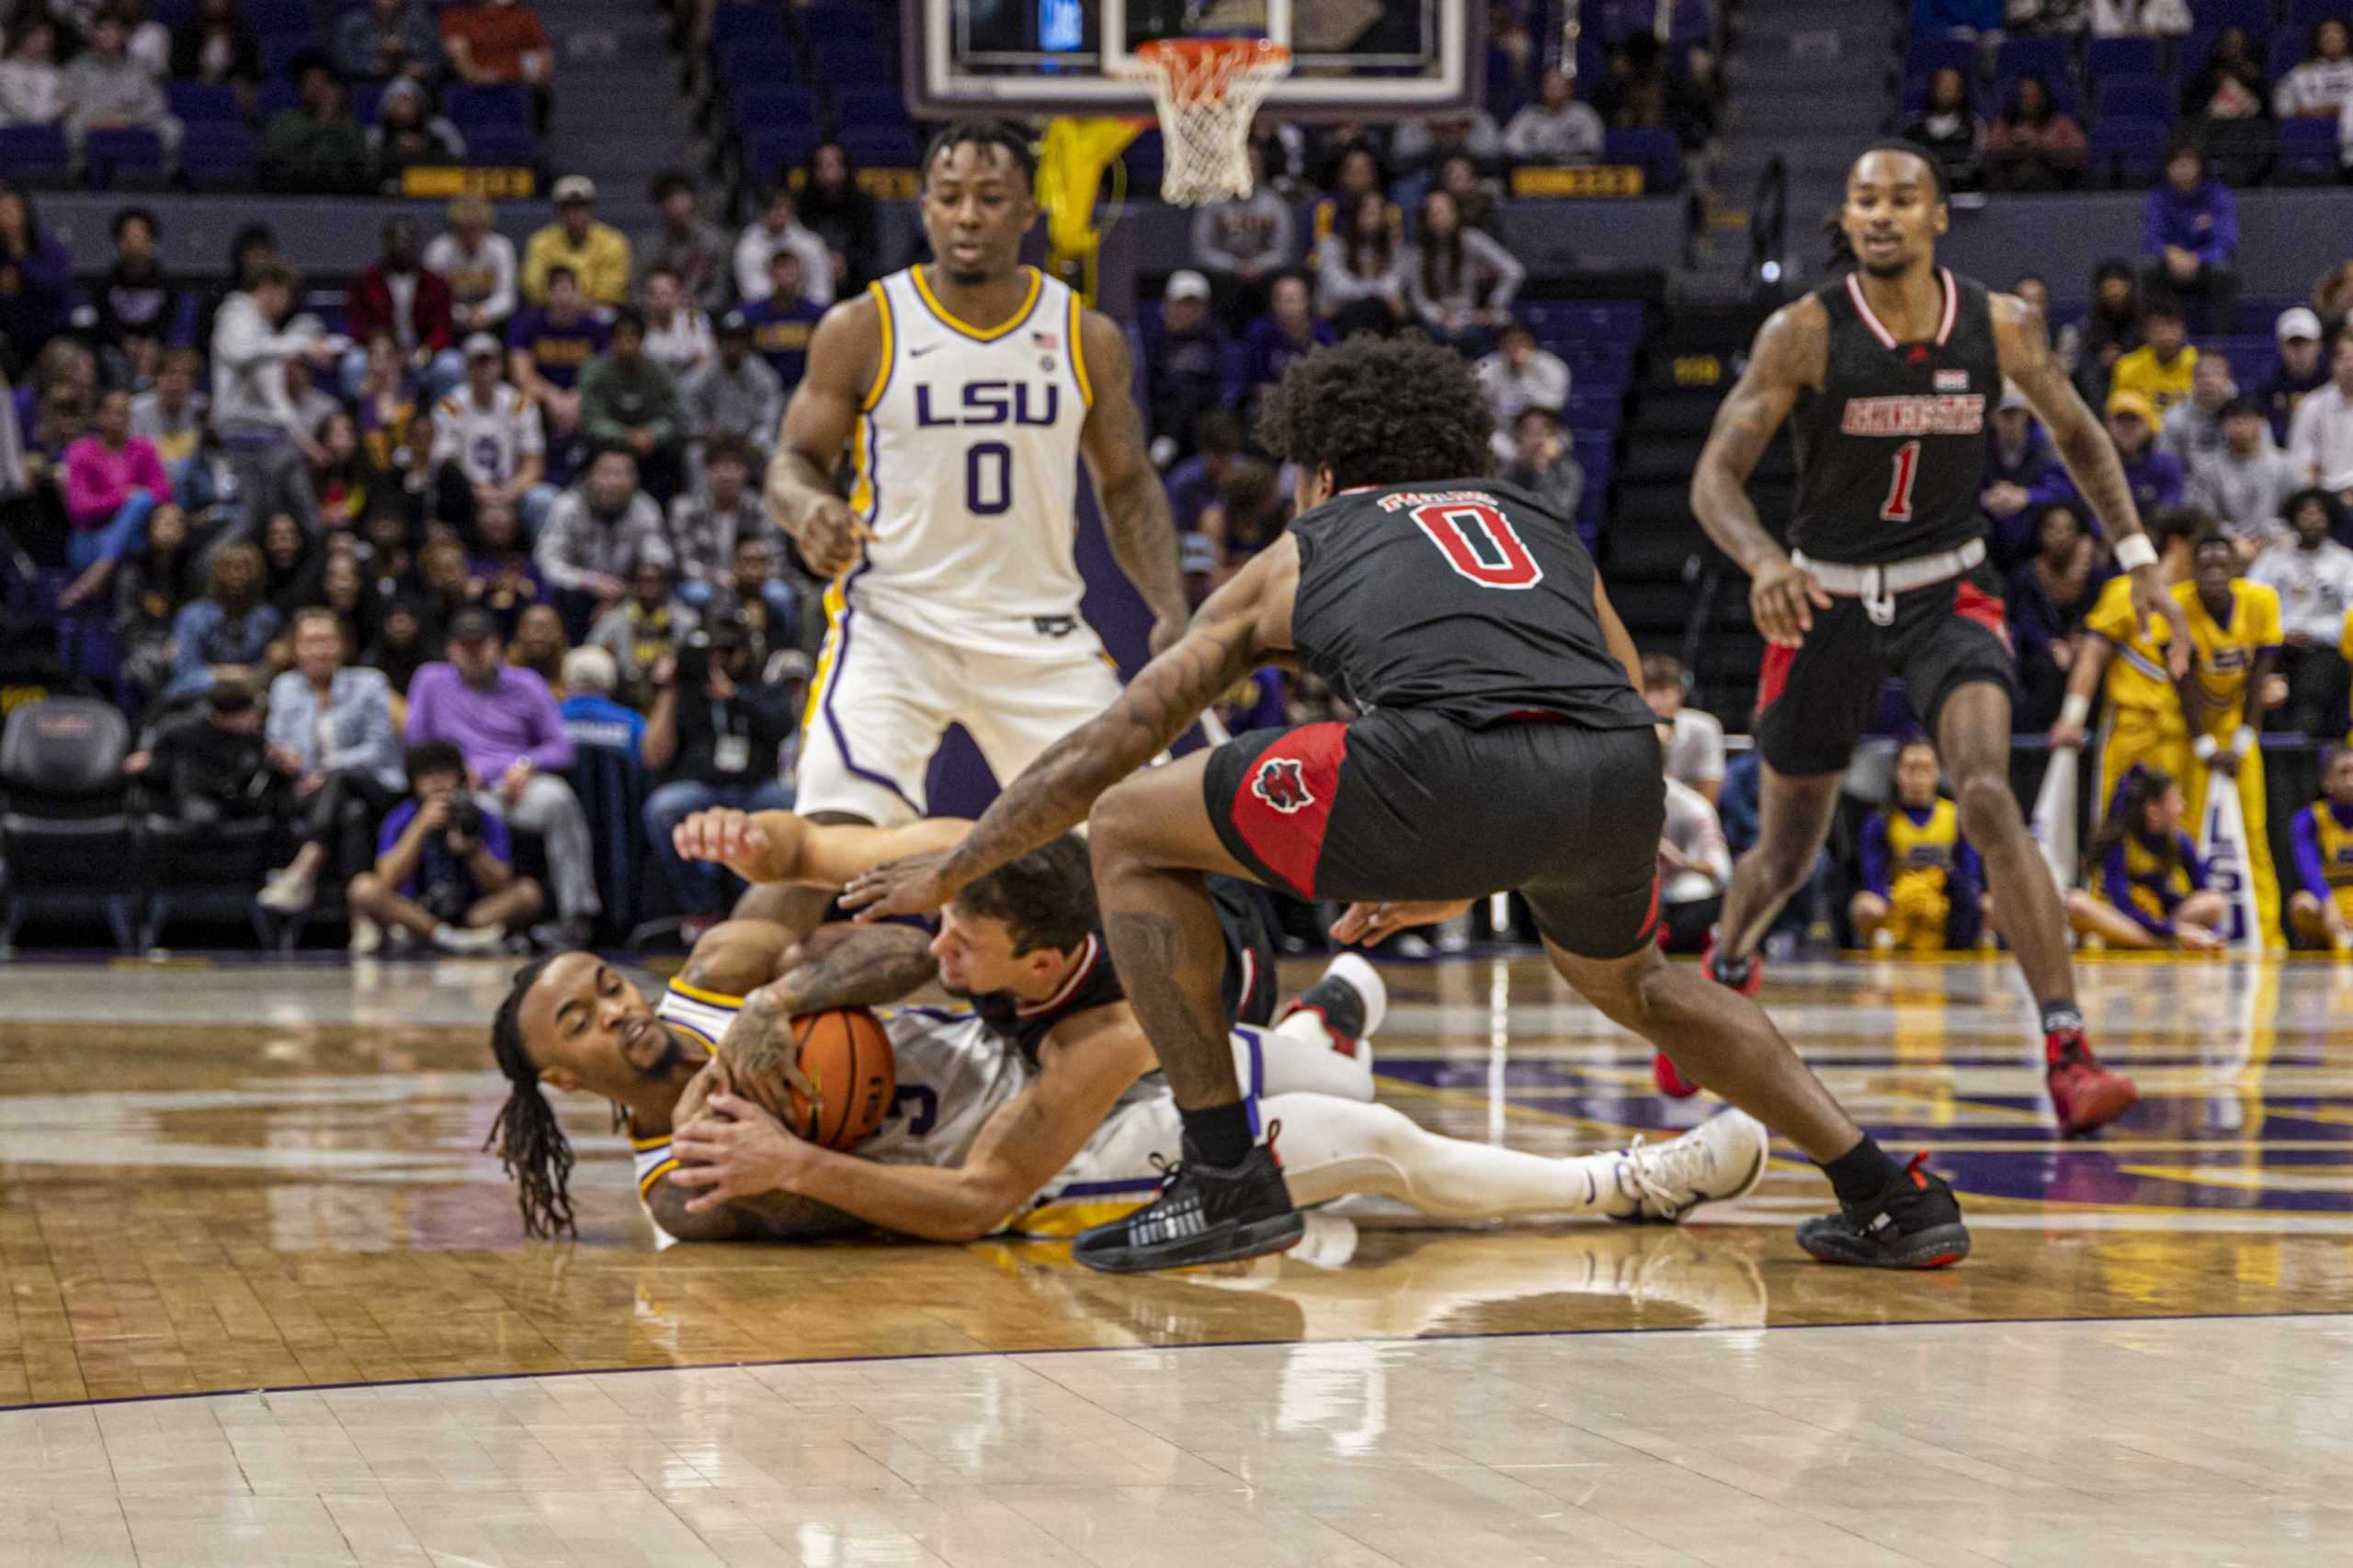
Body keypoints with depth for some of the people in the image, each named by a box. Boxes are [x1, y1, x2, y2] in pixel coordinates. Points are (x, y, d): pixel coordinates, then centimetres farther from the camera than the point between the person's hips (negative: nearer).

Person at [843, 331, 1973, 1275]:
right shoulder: (1544, 531, 36)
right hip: (1619, 766, 5)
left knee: (1127, 831, 17)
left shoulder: (1296, 556, 29)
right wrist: (1461, 884, 49)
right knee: (1628, 983, 37)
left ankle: (1227, 1177, 12)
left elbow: (1103, 753, 32)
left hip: (1446, 764, -5)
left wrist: (948, 874, 44)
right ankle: (1892, 1198, 27)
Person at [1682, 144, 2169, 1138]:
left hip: (1947, 594, 0)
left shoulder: (2000, 327, -7)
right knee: (1789, 851, 13)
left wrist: (2139, 559, 2)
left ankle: (2068, 1053, -26)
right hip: (1827, 601, 0)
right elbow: (1715, 475, -17)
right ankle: (1726, 968, 48)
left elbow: (2077, 436, 10)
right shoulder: (1806, 334, -15)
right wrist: (1761, 562, -37)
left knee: (1988, 798, -25)